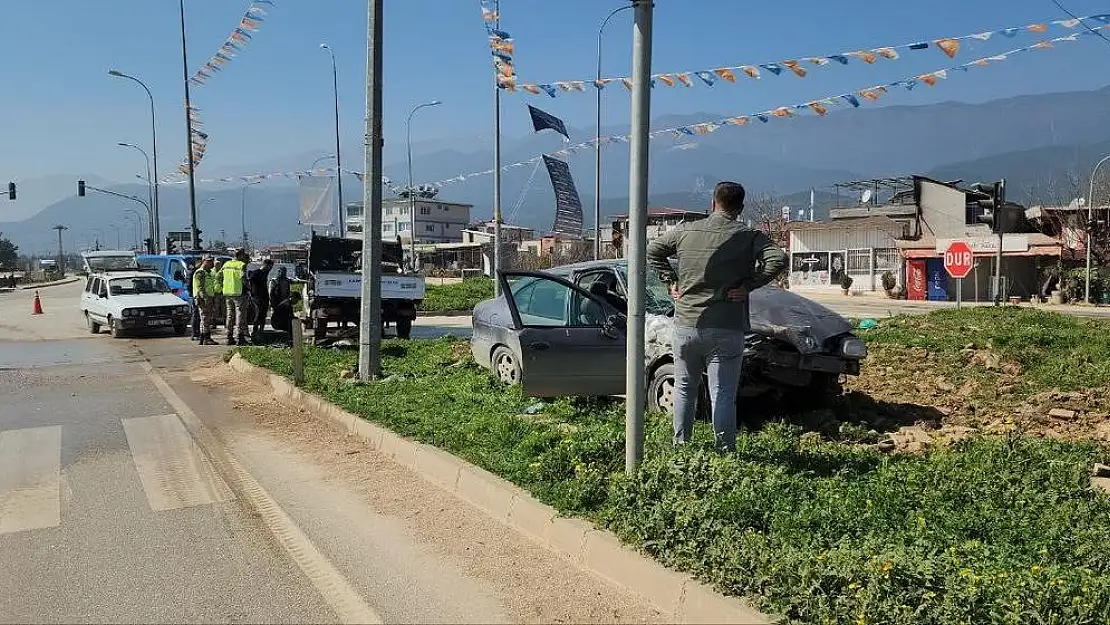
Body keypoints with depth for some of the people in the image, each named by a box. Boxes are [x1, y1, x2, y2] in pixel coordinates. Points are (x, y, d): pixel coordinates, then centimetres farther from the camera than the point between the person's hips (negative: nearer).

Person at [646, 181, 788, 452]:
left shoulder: (686, 231, 5)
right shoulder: (749, 236, -4)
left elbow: (652, 250, 14)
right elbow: (778, 259, -16)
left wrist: (672, 281, 12)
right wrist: (748, 285, -9)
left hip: (686, 326, 3)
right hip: (726, 330, -3)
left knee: (684, 389, 18)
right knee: (723, 396, 3)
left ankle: (680, 445, 27)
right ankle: (725, 451, 6)